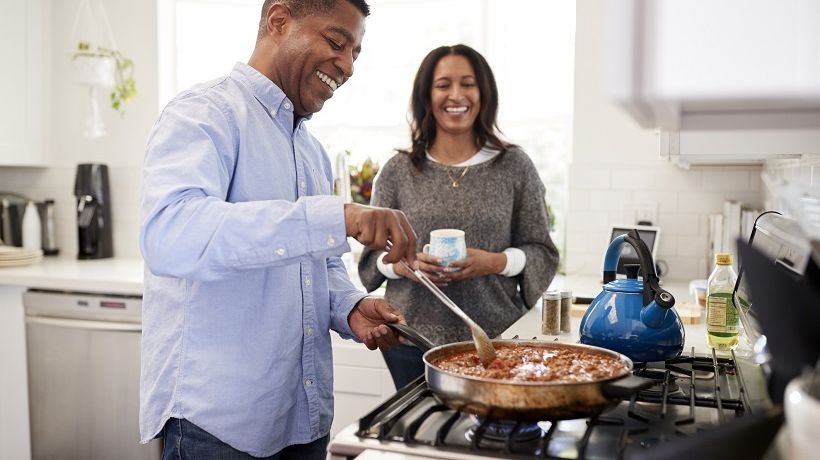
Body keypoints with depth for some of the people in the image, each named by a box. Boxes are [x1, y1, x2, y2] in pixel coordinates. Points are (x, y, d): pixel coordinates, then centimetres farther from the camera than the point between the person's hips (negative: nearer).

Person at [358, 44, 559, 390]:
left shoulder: (514, 167, 2)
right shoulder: (397, 171, 4)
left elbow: (542, 253, 3)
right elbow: (372, 255, 7)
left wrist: (495, 262, -15)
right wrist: (403, 264, -13)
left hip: (496, 338, 0)